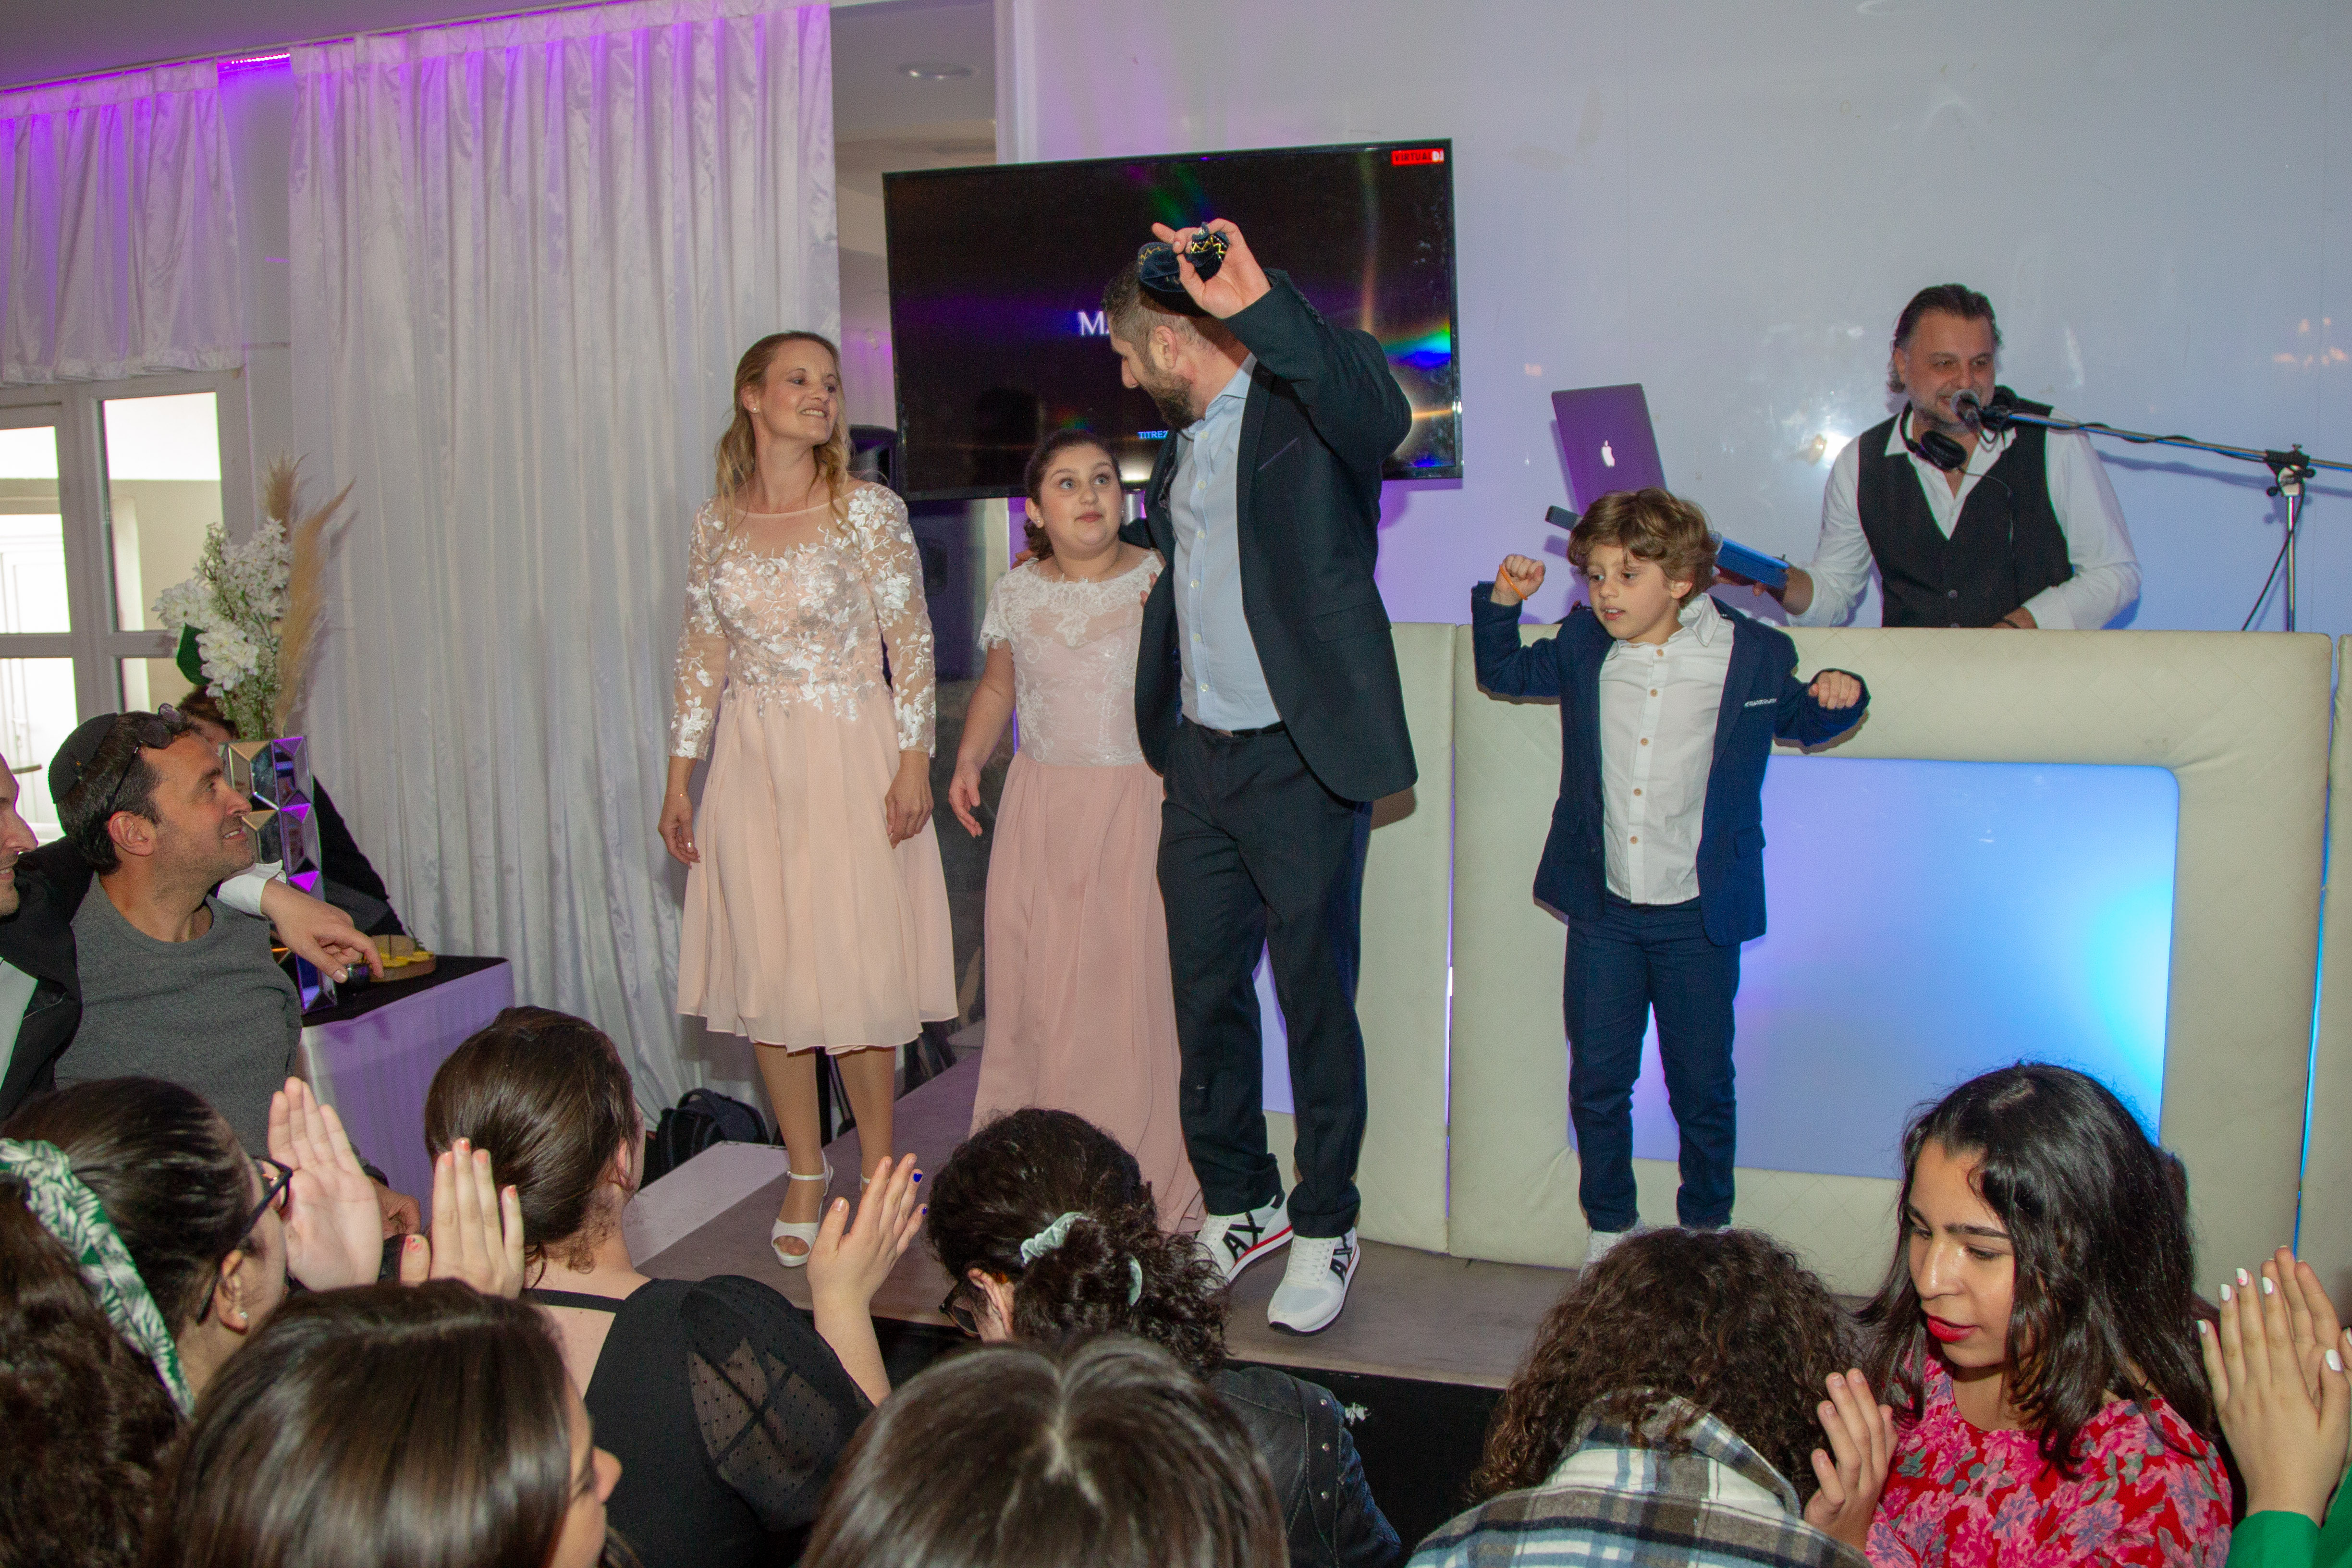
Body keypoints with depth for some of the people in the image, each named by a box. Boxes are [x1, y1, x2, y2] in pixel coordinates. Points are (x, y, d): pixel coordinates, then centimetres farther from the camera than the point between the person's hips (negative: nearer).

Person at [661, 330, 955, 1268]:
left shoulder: (869, 511, -3)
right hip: (752, 766, 4)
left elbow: (912, 645, -3)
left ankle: (880, 1170, 17)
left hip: (850, 759, -3)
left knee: (857, 968, -1)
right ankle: (805, 1175, 20)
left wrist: (915, 761, -10)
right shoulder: (716, 521, 7)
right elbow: (702, 654, 11)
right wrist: (678, 779, 9)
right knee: (766, 971, 5)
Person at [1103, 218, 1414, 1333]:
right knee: (1205, 997, 13)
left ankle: (1325, 1228, 21)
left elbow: (1382, 417, -34)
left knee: (1316, 1001, 4)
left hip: (1302, 763, -7)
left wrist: (1260, 306, -42)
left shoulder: (1307, 404, -9)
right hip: (1199, 759, 7)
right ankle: (1237, 1204, 31)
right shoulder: (1182, 442, 15)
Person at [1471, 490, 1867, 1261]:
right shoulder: (1582, 649, 2)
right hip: (1602, 910, 2)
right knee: (1597, 1082, 9)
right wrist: (1500, 603, 1)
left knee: (1703, 1089, 9)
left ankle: (1708, 1234, 28)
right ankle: (1609, 1228, 27)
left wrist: (1838, 698, -9)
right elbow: (1503, 672, 18)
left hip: (1699, 916, -2)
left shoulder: (1752, 655, -4)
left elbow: (1803, 722, 12)